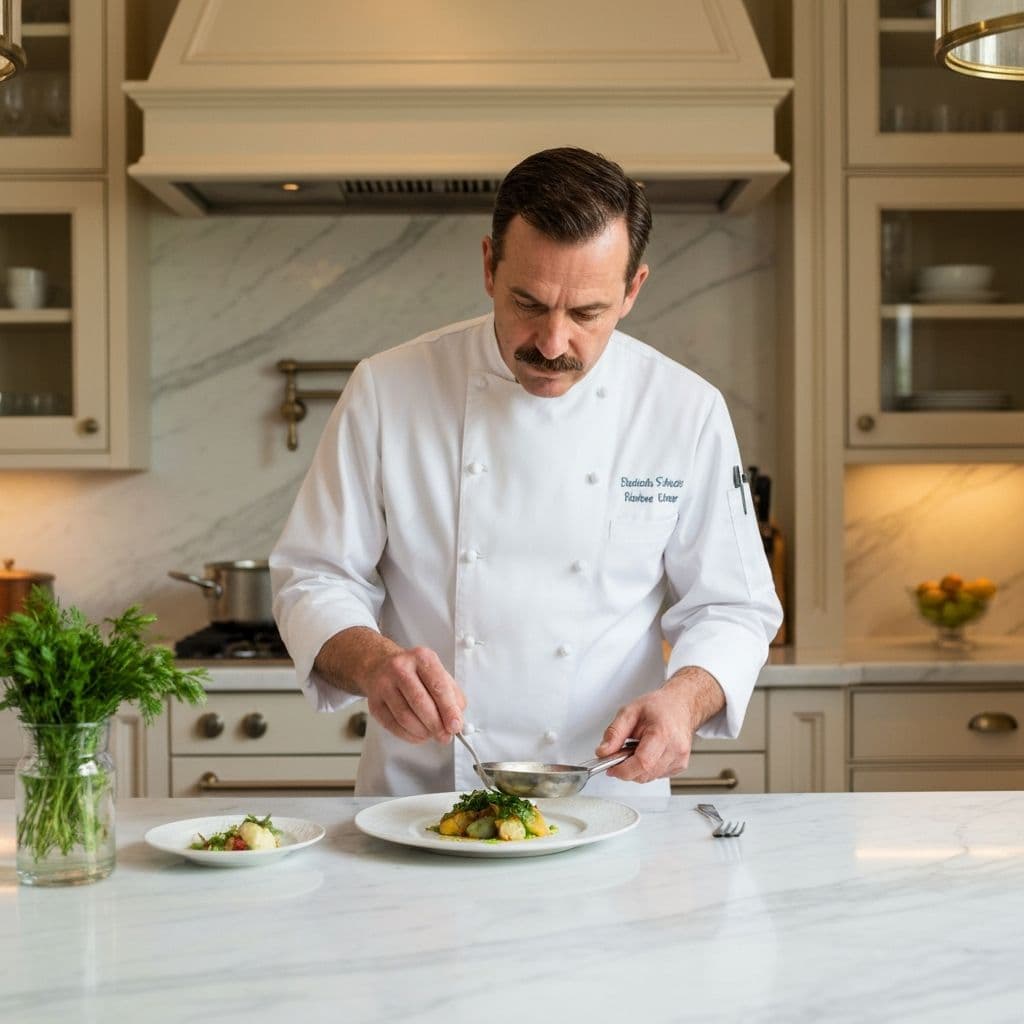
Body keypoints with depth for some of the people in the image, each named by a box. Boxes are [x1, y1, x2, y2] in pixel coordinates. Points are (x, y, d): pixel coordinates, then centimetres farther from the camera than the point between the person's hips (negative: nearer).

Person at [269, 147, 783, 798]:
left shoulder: (687, 411, -1)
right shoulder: (388, 392, -3)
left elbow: (732, 608, 5)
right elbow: (315, 579, 2)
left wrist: (685, 695, -16)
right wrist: (372, 660, -19)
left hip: (605, 800, 0)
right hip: (418, 795, 0)